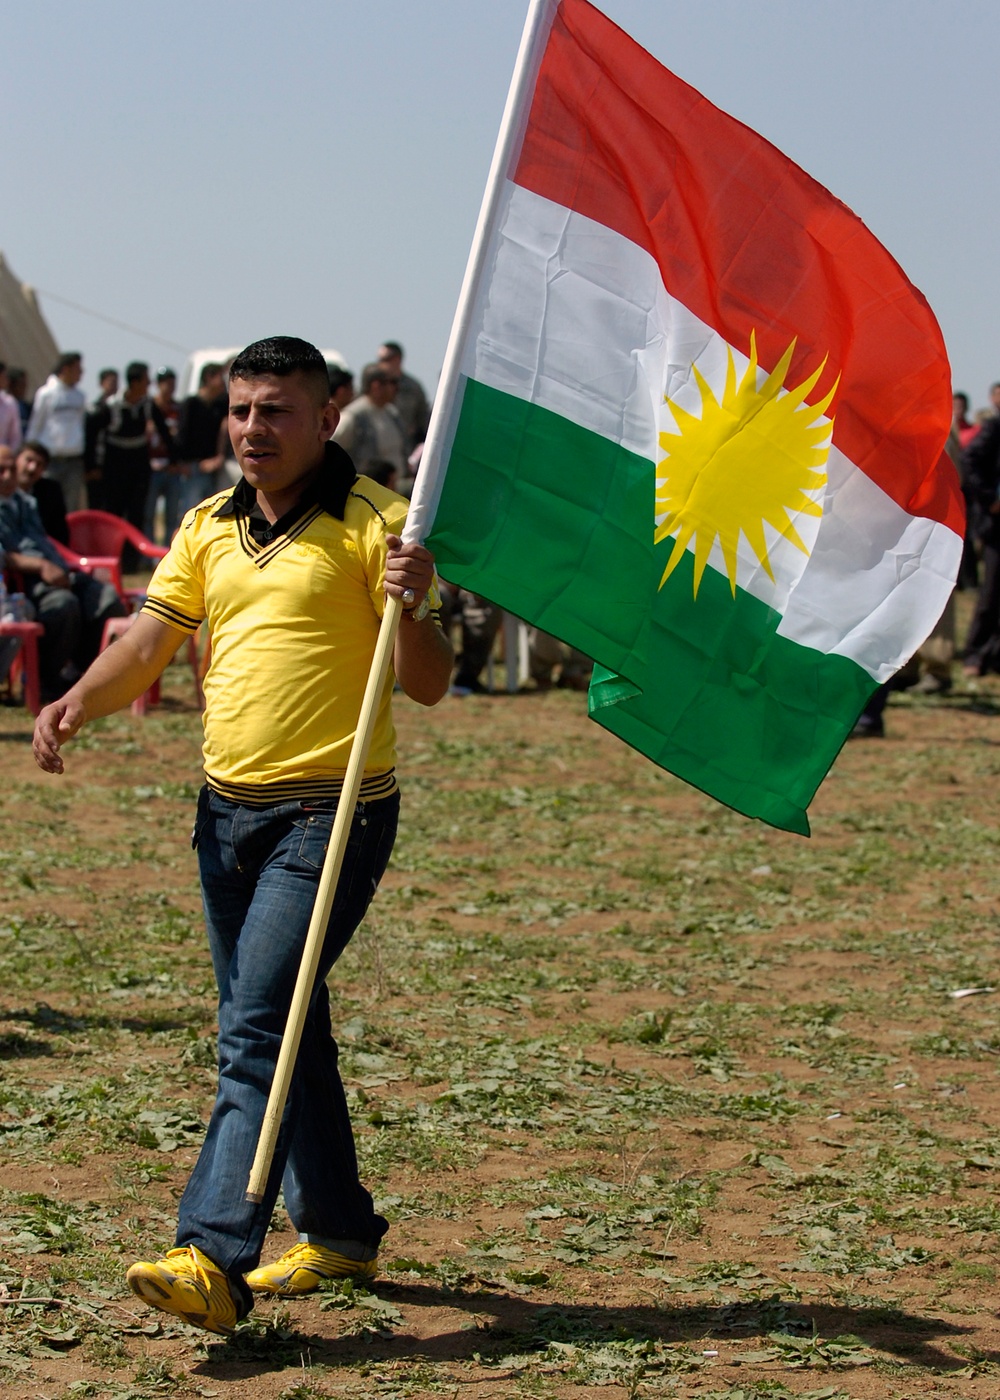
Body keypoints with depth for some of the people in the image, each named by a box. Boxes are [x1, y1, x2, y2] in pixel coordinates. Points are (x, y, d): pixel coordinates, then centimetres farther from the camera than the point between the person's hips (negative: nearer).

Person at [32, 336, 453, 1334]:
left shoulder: (372, 524, -8)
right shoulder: (209, 528, 11)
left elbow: (428, 686, -10)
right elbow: (149, 644, 7)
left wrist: (412, 608, -30)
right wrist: (78, 703, -12)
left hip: (329, 815, -7)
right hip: (228, 810, 7)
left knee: (256, 1030, -16)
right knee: (284, 1029, 15)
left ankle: (213, 1260, -22)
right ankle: (338, 1232, 29)